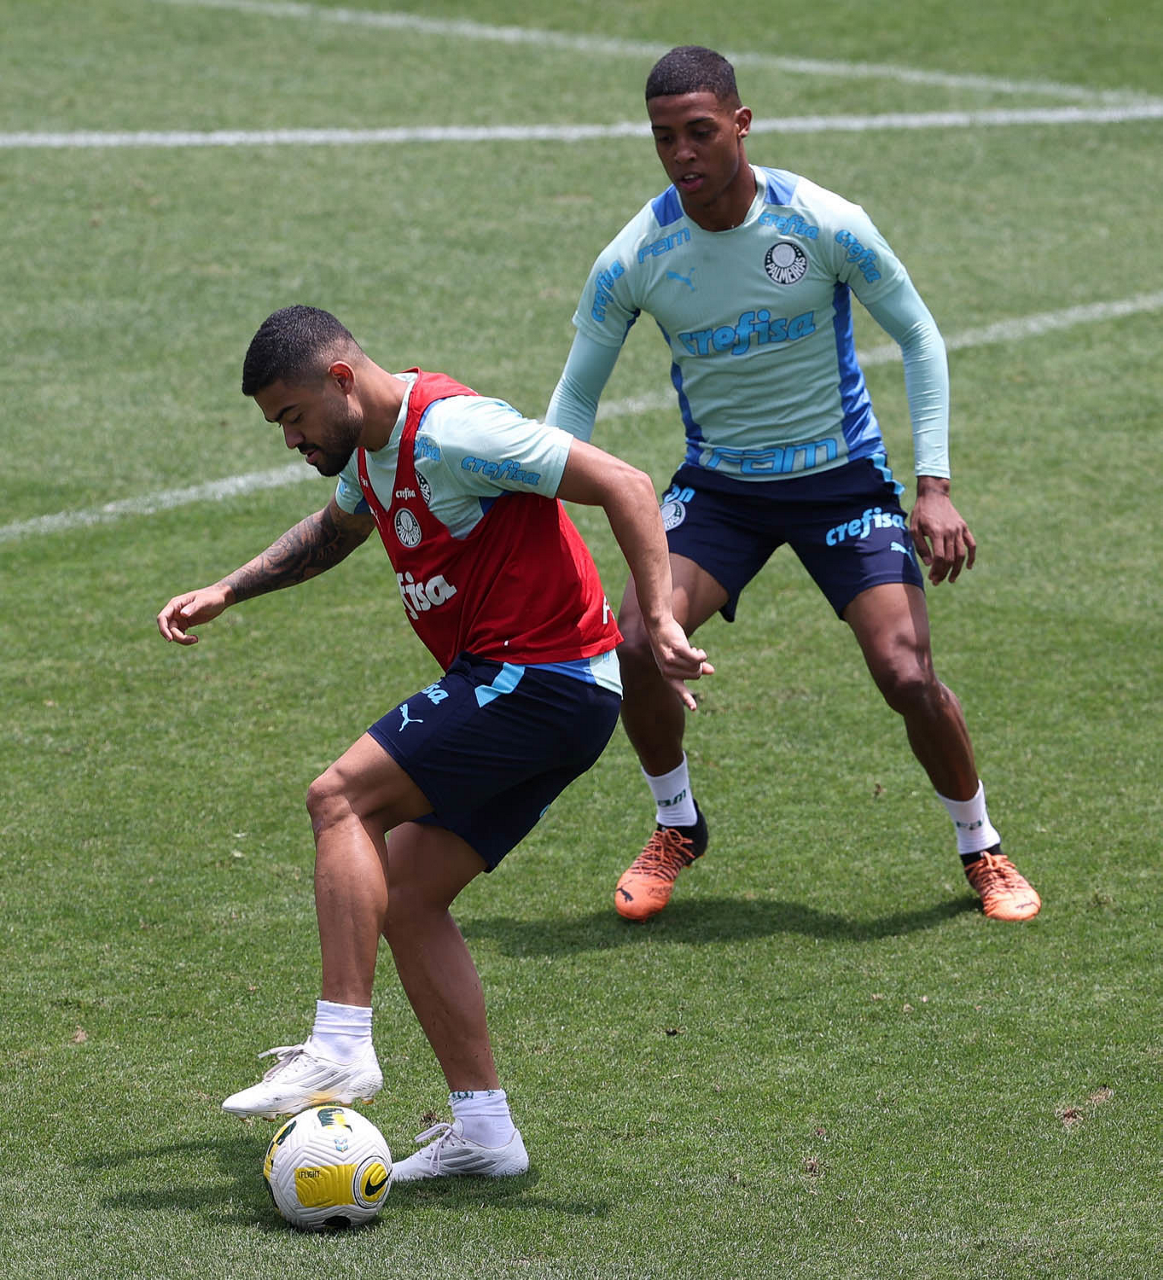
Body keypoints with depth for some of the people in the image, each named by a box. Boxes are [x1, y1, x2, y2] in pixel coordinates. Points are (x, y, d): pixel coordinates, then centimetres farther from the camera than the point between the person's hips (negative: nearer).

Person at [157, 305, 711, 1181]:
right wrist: (224, 593, 30)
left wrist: (659, 623, -29)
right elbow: (334, 530, 38)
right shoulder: (373, 447, 13)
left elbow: (624, 485, -21)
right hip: (518, 689, 10)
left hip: (538, 676, -10)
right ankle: (484, 1128, 7)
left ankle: (342, 1050, -20)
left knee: (341, 799, -17)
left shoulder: (450, 431, -17)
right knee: (404, 901, 6)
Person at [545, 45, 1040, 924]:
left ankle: (983, 851, 12)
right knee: (635, 643, -18)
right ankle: (676, 828, 10)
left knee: (907, 674, -15)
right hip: (718, 482, 2)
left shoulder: (825, 225, -17)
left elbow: (919, 339, -5)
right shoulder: (633, 259, -12)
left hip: (843, 479, -2)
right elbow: (577, 395, 0)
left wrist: (934, 487, -11)